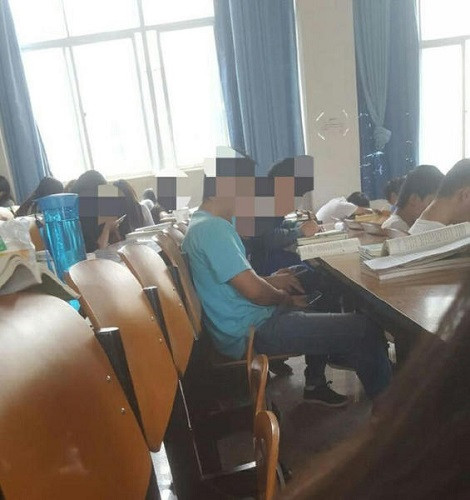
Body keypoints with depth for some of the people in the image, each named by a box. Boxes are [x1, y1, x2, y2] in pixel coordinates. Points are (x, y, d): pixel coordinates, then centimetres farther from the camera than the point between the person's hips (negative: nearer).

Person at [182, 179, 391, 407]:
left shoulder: (201, 224, 11)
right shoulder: (211, 229, -22)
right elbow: (253, 290, -26)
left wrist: (269, 280, 8)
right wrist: (285, 298, -6)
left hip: (241, 323, 11)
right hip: (251, 332, -11)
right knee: (364, 328, -10)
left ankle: (315, 384, 33)